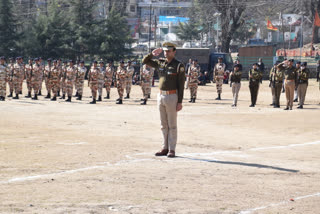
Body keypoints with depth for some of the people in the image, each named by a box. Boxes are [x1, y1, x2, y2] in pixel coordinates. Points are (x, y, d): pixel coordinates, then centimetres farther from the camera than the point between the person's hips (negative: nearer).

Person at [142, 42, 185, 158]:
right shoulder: (160, 63, 9)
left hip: (172, 97, -6)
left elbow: (181, 85, -10)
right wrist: (152, 54, -1)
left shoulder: (179, 65, -8)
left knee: (172, 125, -2)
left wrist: (180, 102, -15)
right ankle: (165, 148, 15)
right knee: (164, 125, 10)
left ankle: (172, 150, 1)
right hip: (161, 96, 6)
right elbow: (145, 61, 18)